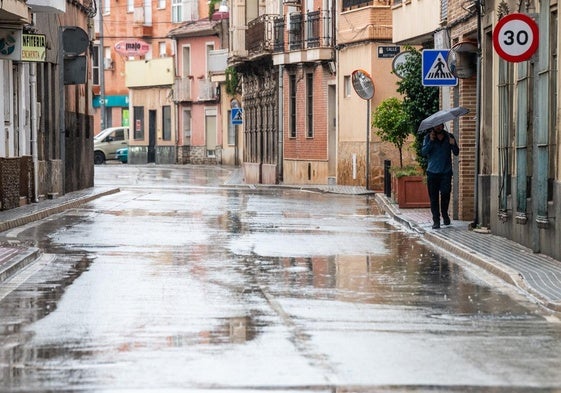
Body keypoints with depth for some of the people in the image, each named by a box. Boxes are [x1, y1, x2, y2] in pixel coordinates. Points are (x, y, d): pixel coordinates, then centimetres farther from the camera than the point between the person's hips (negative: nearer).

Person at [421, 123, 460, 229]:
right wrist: (431, 141, -14)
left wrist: (453, 145, -15)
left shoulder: (449, 137, 8)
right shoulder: (428, 138, 6)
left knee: (445, 193, -11)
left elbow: (456, 153, 5)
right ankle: (436, 220, 4)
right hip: (432, 172, 0)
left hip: (446, 172, 0)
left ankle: (445, 214, 14)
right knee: (433, 197, -1)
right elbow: (423, 152, -4)